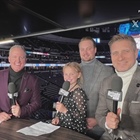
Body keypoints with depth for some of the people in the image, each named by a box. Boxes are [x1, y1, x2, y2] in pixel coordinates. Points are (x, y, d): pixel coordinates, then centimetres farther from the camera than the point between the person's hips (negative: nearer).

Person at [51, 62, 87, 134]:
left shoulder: (79, 92, -15)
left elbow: (82, 116, -18)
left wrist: (65, 110, -26)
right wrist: (57, 117, 0)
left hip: (74, 131, -6)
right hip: (62, 127, 6)